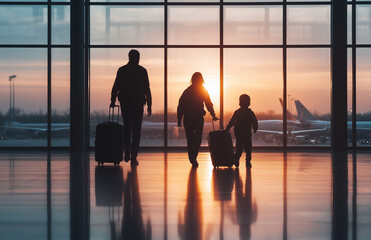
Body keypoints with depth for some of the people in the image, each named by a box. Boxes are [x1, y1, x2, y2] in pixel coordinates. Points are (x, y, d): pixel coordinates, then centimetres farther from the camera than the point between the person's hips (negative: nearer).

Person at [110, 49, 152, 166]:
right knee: (136, 129, 1)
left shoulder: (121, 70, 2)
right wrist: (149, 105, 2)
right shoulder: (142, 71, -2)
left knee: (127, 127, 17)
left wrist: (113, 100, 8)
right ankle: (133, 157, -5)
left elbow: (116, 86, 1)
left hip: (125, 103, 2)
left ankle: (127, 154, 12)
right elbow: (147, 89, -2)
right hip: (138, 104, -2)